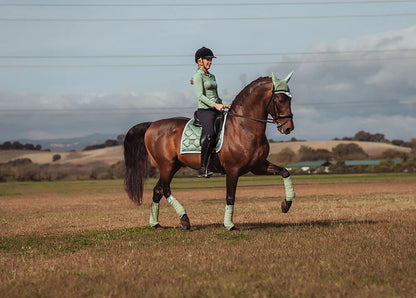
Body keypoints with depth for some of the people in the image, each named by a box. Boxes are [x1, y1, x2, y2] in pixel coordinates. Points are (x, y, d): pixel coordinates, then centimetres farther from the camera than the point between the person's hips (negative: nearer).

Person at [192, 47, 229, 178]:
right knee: (209, 135, -30)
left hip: (216, 111, 9)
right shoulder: (198, 76, -3)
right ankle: (203, 168, -31)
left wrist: (227, 105, 10)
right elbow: (201, 96, -14)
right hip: (205, 110, -9)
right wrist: (215, 105, -24)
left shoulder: (212, 77, 22)